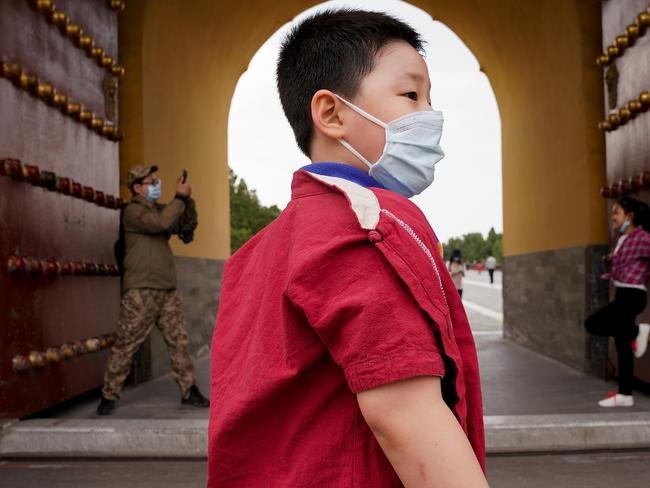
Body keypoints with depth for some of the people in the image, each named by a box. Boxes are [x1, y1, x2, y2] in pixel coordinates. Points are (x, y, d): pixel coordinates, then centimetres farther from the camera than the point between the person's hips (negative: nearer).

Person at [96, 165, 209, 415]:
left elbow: (188, 225, 18)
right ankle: (109, 396, 4)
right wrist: (180, 197, -14)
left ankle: (189, 391, 14)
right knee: (126, 344, -4)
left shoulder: (161, 210, 17)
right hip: (141, 291, -7)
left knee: (180, 340, 7)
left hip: (168, 290, 7)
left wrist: (187, 200, 4)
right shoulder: (133, 211, -7)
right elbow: (161, 223, -23)